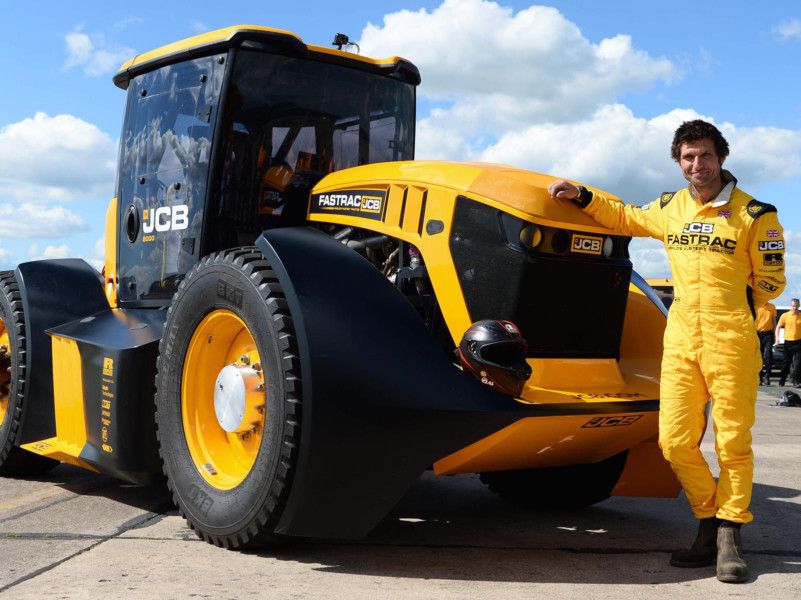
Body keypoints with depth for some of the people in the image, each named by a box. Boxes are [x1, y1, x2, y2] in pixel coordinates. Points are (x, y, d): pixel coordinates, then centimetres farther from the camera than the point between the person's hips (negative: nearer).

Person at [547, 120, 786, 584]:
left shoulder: (753, 214, -2)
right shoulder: (670, 208, 12)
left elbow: (771, 282, 4)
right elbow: (623, 218, 29)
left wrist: (726, 305, 3)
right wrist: (582, 197, 18)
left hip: (731, 342, -4)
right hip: (680, 340, 4)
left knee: (733, 442, 1)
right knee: (676, 442, 2)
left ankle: (730, 537, 14)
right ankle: (710, 523, 20)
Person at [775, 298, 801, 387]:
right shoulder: (785, 316, 1)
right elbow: (778, 327, 3)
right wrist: (777, 339, -7)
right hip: (788, 342, 0)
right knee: (786, 362, 8)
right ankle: (782, 380, 19)